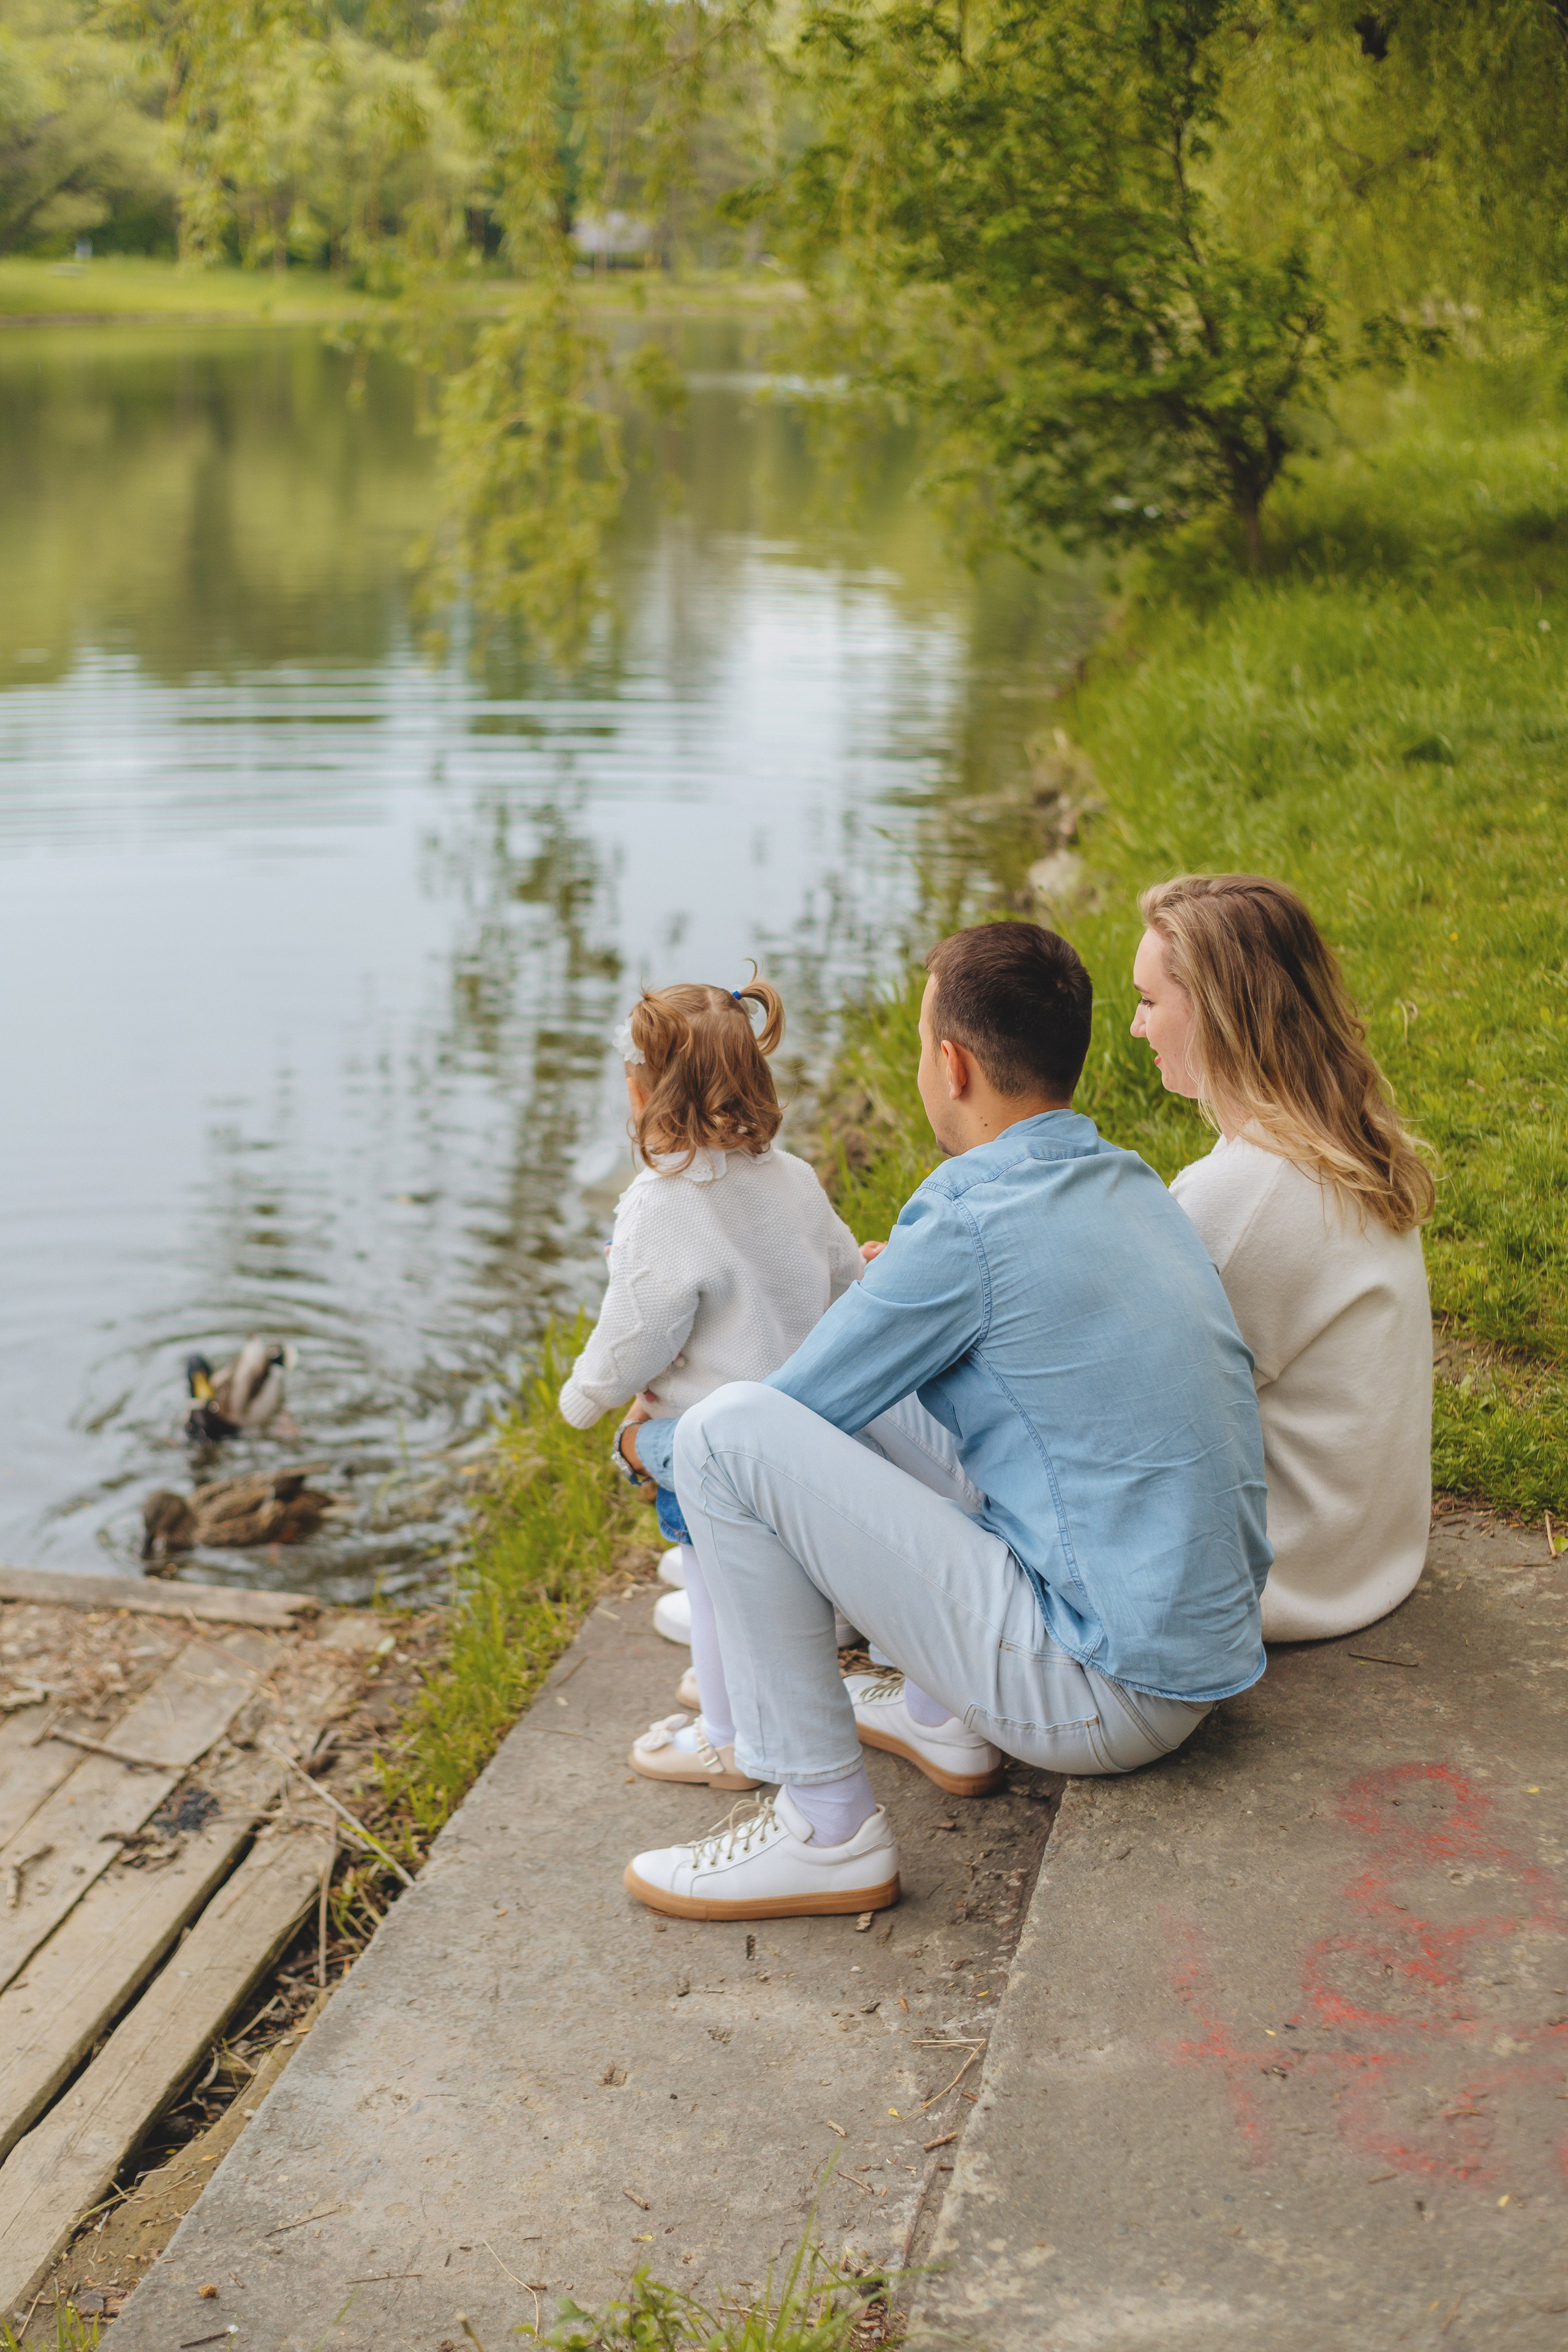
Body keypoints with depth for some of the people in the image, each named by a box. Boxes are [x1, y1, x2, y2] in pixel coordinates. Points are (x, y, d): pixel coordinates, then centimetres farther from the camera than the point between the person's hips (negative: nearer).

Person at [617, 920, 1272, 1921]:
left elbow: (795, 1412, -7)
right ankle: (941, 1714, 25)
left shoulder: (971, 1233, -18)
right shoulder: (1130, 1185, 7)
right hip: (1203, 1644, 9)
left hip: (1102, 1698, -9)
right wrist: (901, 1277, 42)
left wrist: (651, 1442, 13)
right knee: (876, 1388, 22)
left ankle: (827, 1828, -7)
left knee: (729, 1432, -16)